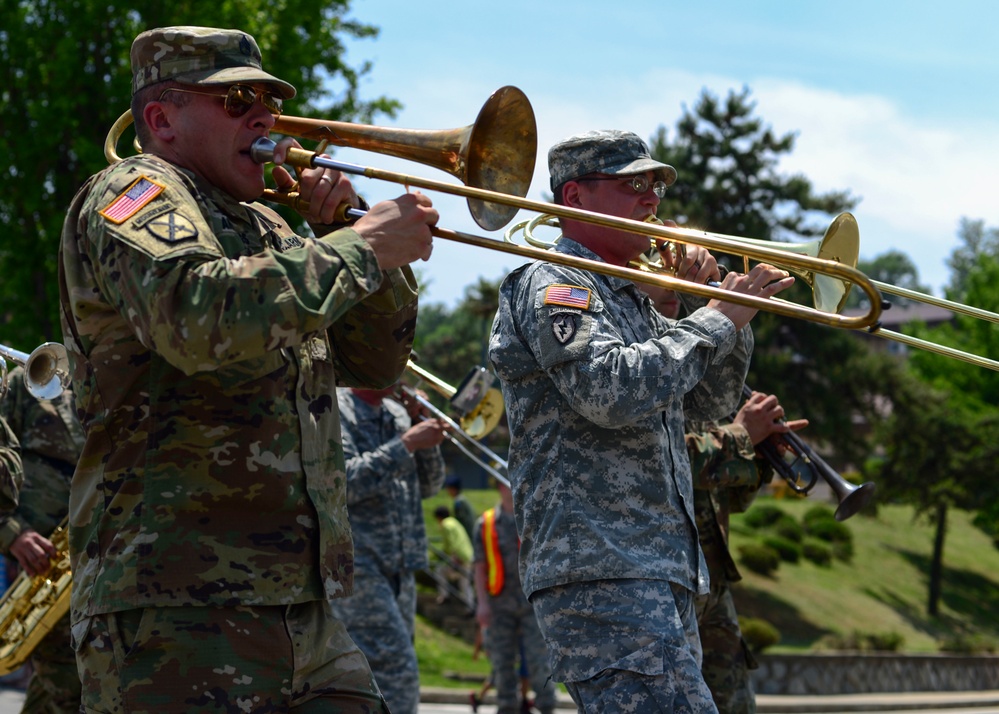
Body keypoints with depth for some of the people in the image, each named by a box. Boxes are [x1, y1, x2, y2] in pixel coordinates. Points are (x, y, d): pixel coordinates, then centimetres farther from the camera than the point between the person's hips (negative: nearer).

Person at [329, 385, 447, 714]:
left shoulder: (398, 414, 15)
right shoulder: (334, 411, -7)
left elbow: (428, 485, 14)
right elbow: (344, 482, -19)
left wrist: (422, 426, 1)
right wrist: (407, 443, -20)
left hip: (399, 569, 8)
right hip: (356, 566, -8)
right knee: (396, 675, -18)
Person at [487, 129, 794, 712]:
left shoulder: (632, 298, 25)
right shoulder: (551, 285, -4)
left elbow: (712, 402, 24)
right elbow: (613, 391, -20)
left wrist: (729, 311, 8)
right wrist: (718, 319, -11)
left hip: (663, 575, 10)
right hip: (600, 570, -10)